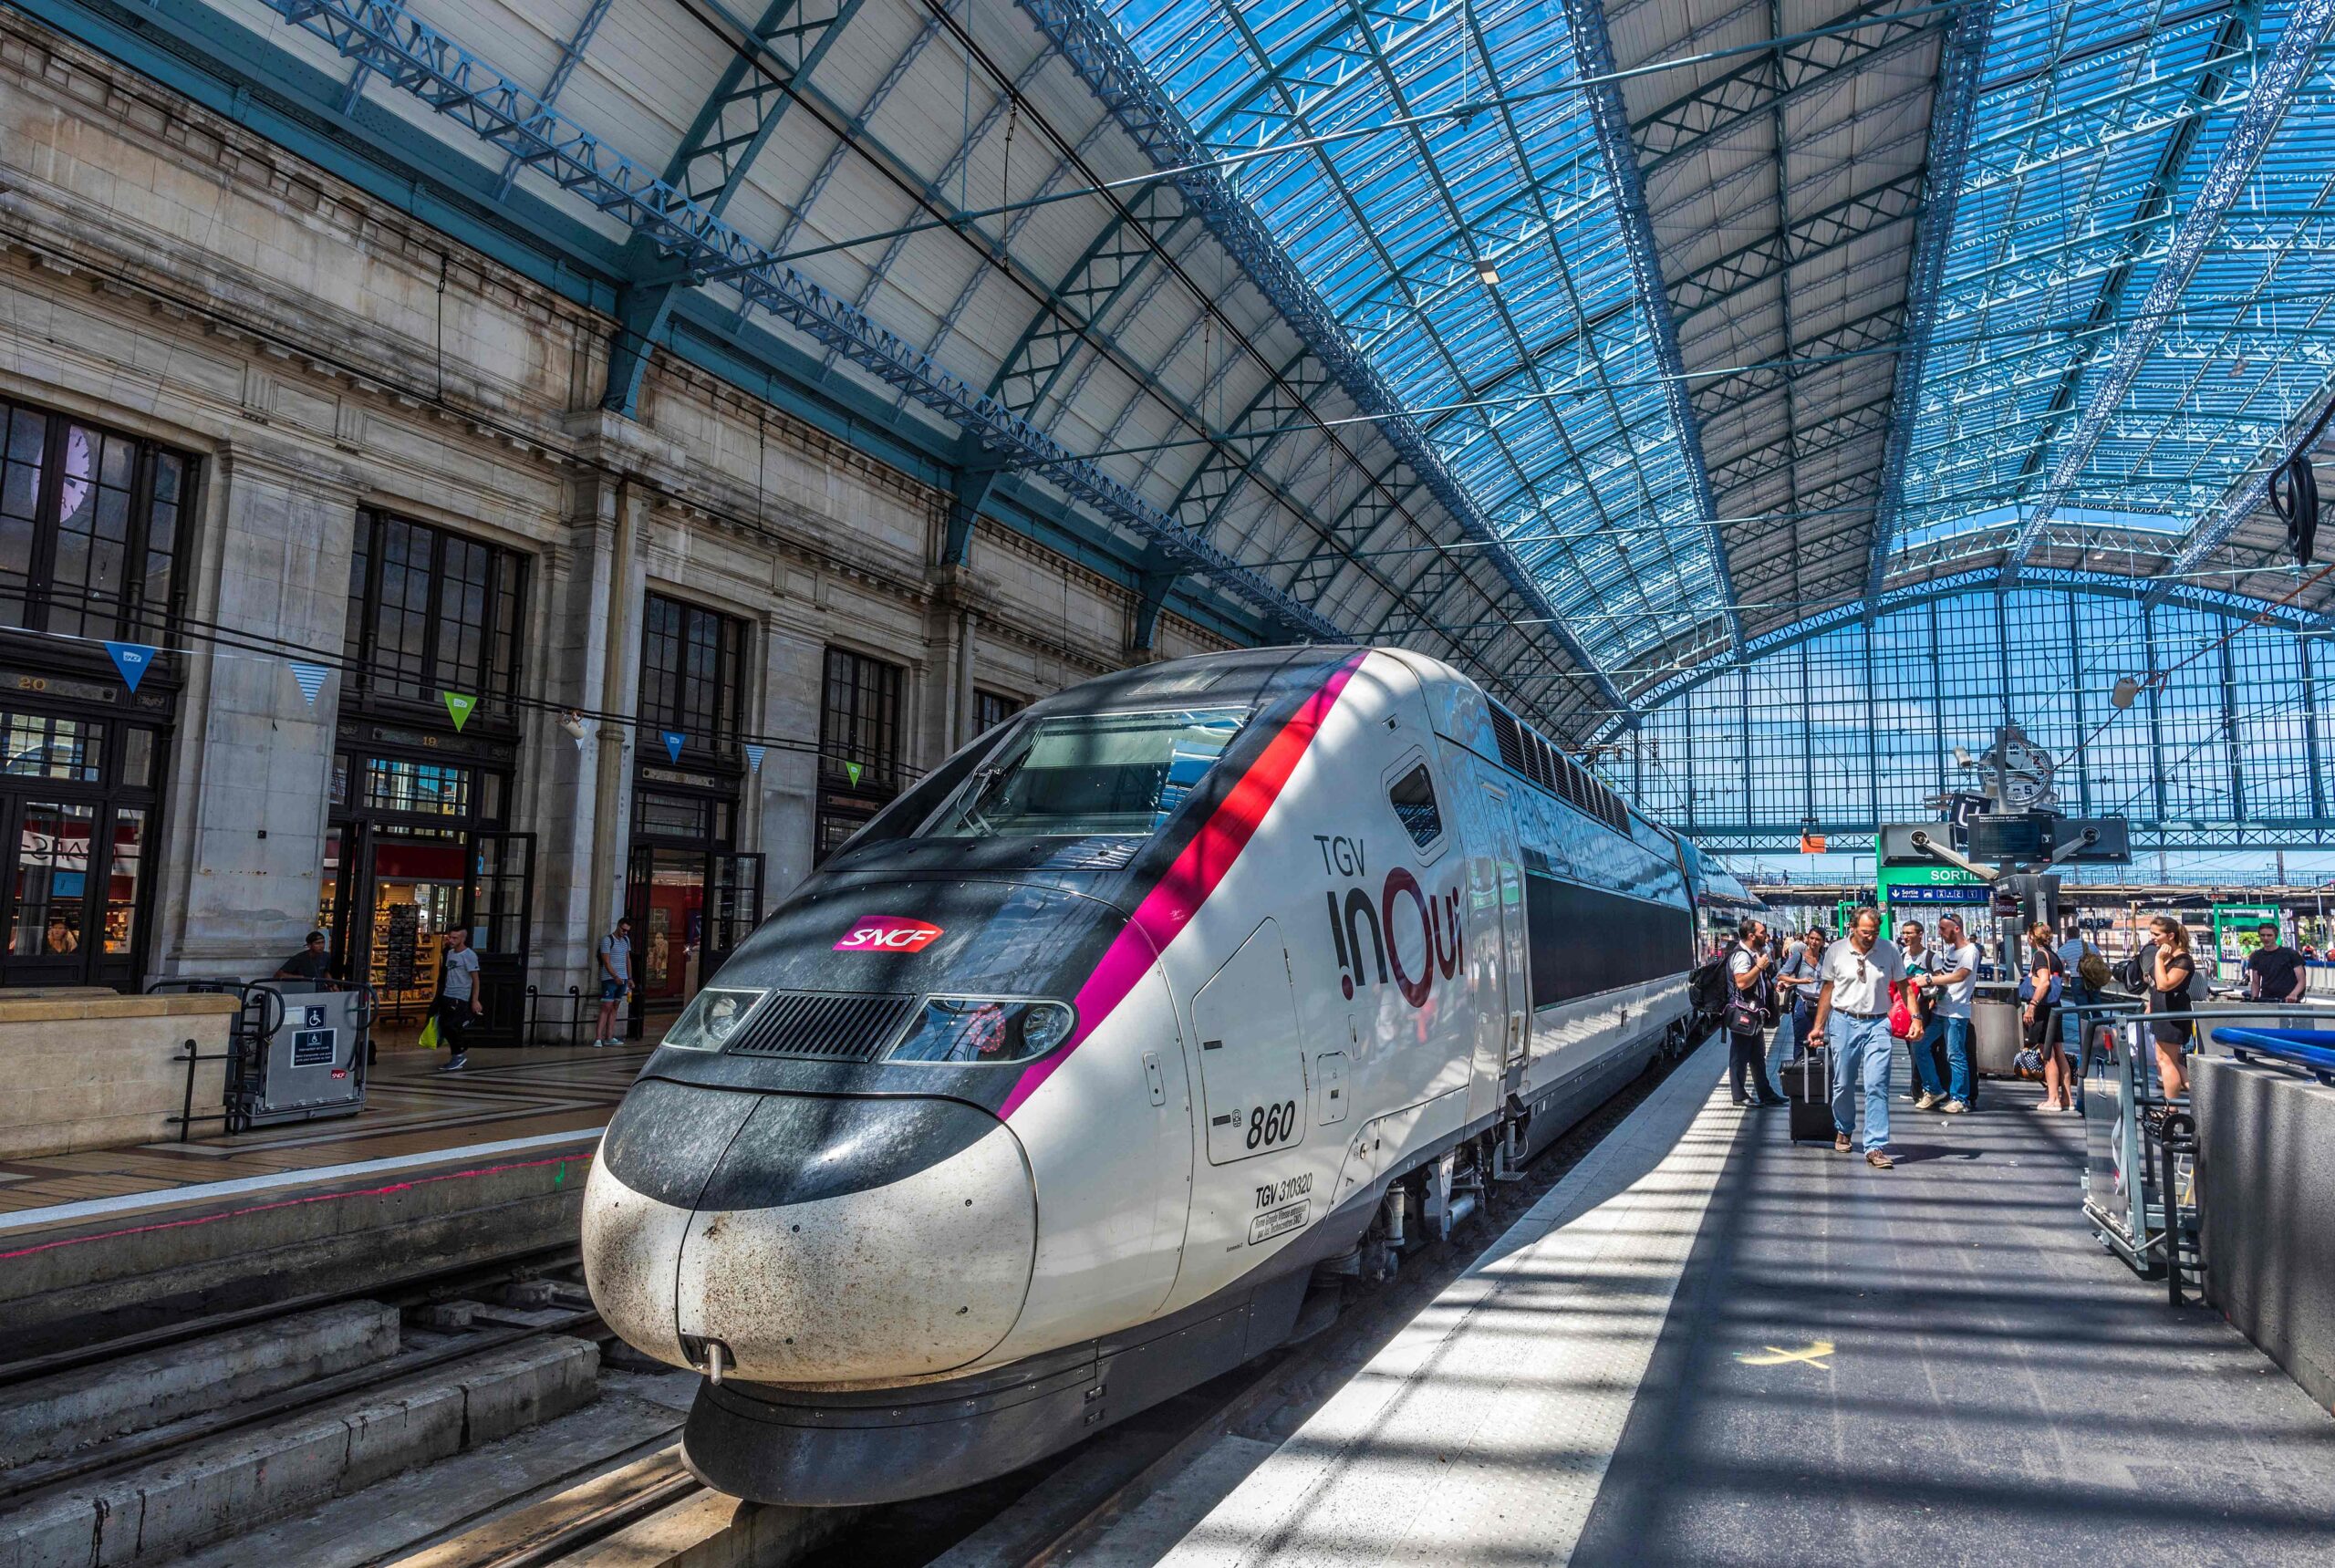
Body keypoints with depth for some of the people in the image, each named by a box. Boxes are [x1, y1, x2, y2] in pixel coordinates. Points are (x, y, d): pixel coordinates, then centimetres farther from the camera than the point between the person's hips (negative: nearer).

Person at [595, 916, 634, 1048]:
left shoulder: (626, 940, 15)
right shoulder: (607, 940, -7)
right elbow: (606, 962, -13)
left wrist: (629, 978, 16)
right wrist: (615, 977, -23)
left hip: (622, 979, 7)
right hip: (610, 979, -7)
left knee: (614, 1008, 7)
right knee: (606, 1008, -11)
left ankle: (609, 1038, 9)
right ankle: (598, 1038, -14)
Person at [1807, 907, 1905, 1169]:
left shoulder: (1889, 951, -2)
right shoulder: (1836, 951, 0)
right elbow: (1828, 989, 8)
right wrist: (1818, 1027, 9)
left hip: (1877, 1023, -1)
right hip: (1844, 1022, 1)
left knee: (1877, 1087, -8)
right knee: (1843, 1085, 10)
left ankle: (1875, 1147, -6)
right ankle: (1843, 1131, 33)